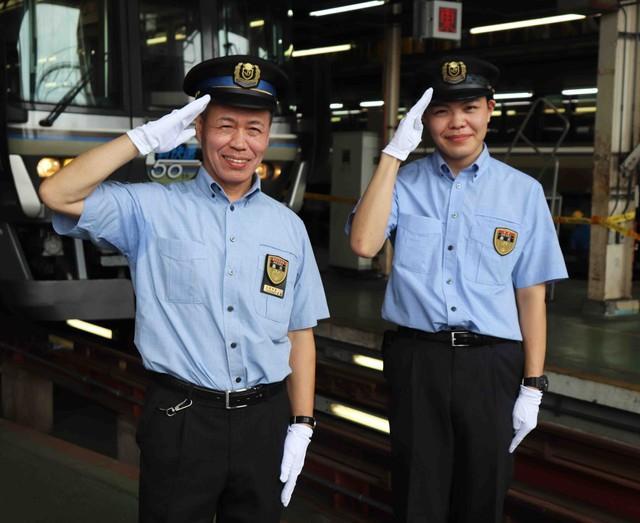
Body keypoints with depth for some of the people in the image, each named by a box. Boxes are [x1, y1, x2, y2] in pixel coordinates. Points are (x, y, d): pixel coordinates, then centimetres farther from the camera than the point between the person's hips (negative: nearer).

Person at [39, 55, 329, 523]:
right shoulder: (154, 210, -2)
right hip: (181, 418, -2)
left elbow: (300, 335, 8)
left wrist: (301, 427, 3)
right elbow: (59, 196, -15)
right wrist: (150, 138, -12)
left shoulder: (288, 227, 5)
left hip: (264, 419, 3)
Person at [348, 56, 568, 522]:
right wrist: (394, 154, -14)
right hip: (416, 358, 0)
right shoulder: (404, 182, 3)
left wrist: (532, 386, 1)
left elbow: (531, 295, 3)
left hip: (490, 362, 1)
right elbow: (364, 243, -16)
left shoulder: (523, 192, 2)